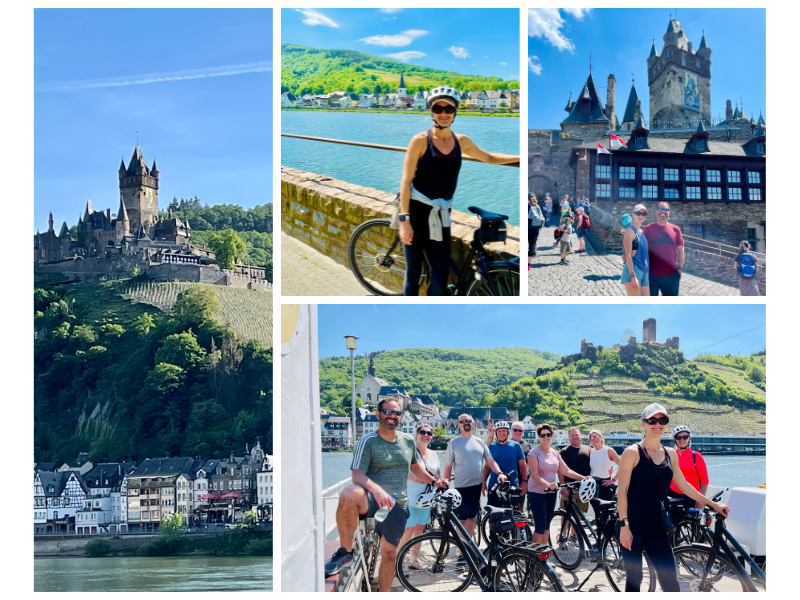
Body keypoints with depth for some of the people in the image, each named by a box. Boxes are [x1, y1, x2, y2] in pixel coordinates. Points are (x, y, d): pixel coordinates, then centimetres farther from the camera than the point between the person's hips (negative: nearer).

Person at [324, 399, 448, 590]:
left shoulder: (408, 441, 11)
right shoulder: (368, 441, -6)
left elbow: (415, 467, 30)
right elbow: (358, 475, -17)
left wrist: (434, 481, 19)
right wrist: (377, 490, -35)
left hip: (398, 505, 5)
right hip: (372, 500, -5)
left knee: (390, 553, 7)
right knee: (350, 493, -38)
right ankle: (345, 551, -25)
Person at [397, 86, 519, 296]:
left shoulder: (462, 141, 7)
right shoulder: (420, 140, -7)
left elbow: (489, 157, 26)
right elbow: (406, 181, -10)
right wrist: (404, 220, -17)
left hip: (440, 216, 4)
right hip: (417, 212, -4)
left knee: (440, 280, -4)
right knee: (413, 274, 0)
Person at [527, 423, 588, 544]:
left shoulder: (555, 453, 10)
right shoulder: (534, 452, -8)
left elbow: (566, 471, 11)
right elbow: (534, 474, -16)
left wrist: (583, 478, -1)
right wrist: (547, 484, -32)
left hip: (551, 492, 6)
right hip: (537, 492, -6)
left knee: (547, 525, 9)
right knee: (540, 526, -10)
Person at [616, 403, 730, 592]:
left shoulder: (670, 454, 9)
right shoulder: (633, 452, -7)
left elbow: (683, 486, 20)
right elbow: (622, 491, -10)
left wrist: (712, 504, 21)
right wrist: (624, 525, -16)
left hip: (656, 525, 5)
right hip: (633, 523, -5)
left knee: (669, 579, -1)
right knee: (634, 577, 1)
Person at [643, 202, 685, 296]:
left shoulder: (675, 229, 7)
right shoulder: (648, 228, 3)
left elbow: (680, 250, 11)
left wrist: (680, 267, 4)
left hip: (671, 275, 2)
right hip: (651, 274, -2)